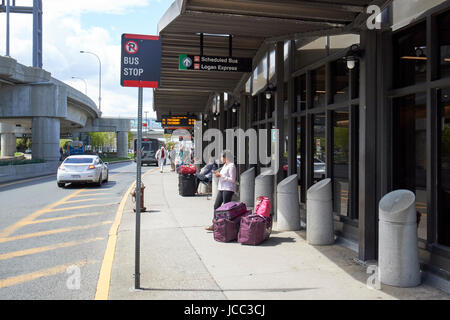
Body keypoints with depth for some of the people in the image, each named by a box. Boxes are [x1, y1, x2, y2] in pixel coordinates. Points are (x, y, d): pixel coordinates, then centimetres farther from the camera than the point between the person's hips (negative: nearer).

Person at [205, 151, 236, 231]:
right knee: (216, 206, 7)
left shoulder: (231, 166, -11)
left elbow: (232, 179, -17)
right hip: (221, 189, 10)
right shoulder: (225, 165, 19)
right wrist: (218, 174, 12)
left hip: (228, 189, -10)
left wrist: (221, 176, -15)